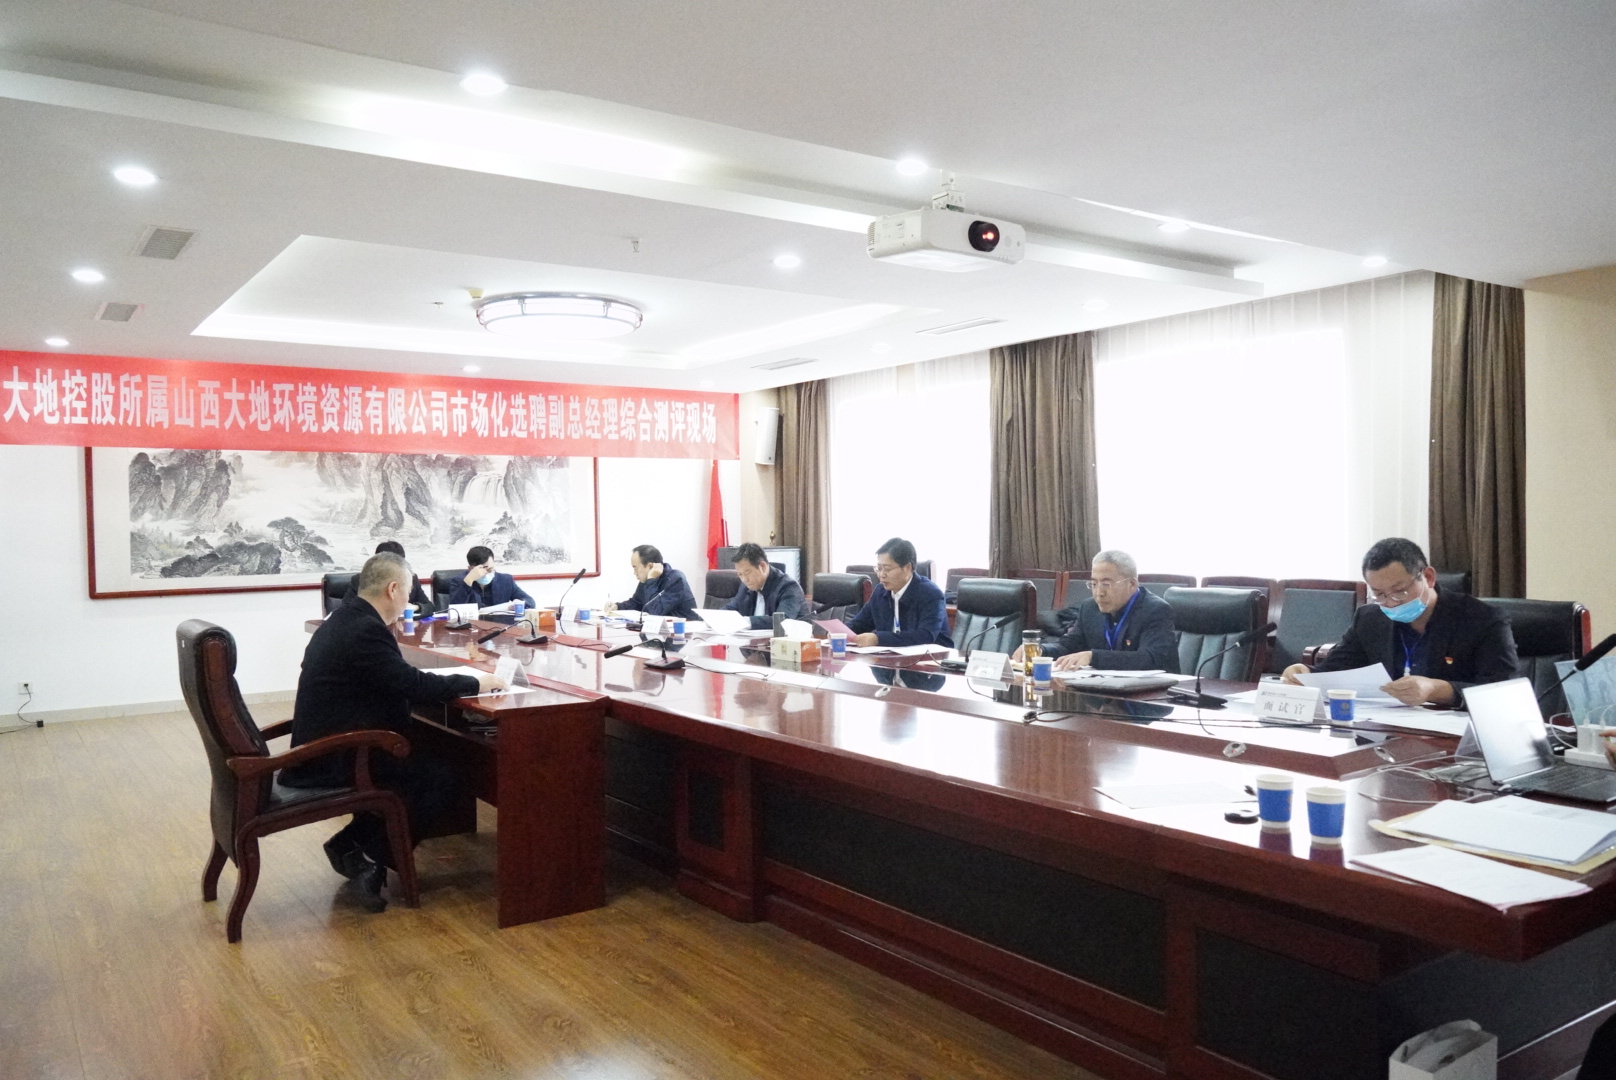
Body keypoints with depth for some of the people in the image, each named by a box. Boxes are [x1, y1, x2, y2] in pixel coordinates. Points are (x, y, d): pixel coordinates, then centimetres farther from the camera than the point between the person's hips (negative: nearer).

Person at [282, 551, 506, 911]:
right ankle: (370, 858, 1)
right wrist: (476, 683, -14)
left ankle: (351, 844, 15)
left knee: (423, 758, 16)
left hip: (321, 747, 10)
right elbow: (413, 684, -24)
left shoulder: (345, 618, 10)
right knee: (440, 776, -6)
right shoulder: (366, 630, -22)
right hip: (335, 760, -10)